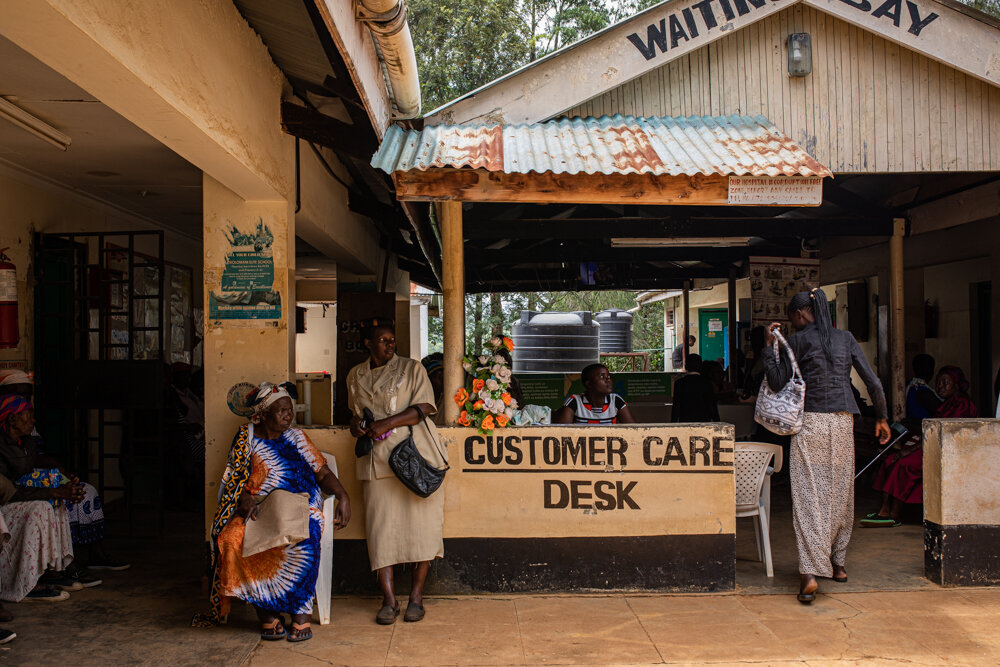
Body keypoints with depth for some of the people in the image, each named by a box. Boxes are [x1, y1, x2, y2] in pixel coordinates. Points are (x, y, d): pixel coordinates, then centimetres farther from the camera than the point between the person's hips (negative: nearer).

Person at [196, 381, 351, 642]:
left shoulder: (296, 438, 13)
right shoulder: (247, 439, 11)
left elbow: (324, 474, 9)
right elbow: (236, 481, 10)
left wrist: (343, 496, -9)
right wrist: (246, 501, -12)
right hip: (258, 512, 0)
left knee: (302, 540, -35)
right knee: (234, 539, -31)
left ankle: (301, 613, -25)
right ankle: (267, 614, -26)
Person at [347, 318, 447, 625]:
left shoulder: (411, 368, 4)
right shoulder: (356, 376, 15)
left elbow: (423, 408, -6)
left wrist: (387, 423, -16)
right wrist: (355, 423, 6)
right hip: (378, 459, 3)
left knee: (421, 523, -4)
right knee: (380, 526, -4)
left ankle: (416, 597, 6)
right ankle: (388, 599, 2)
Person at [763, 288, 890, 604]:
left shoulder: (797, 340, -2)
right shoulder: (846, 338, 10)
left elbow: (777, 382, -1)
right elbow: (874, 383, 8)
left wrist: (769, 345, 4)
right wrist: (882, 417, 18)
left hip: (810, 422, -4)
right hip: (843, 422, 4)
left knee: (809, 495, -7)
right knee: (840, 493, 15)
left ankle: (810, 573, -17)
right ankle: (837, 563, 25)